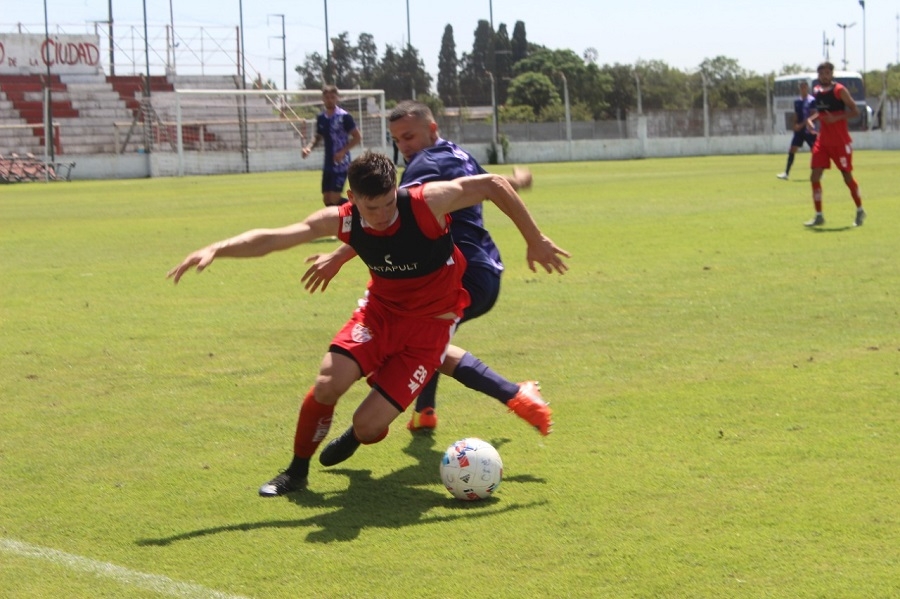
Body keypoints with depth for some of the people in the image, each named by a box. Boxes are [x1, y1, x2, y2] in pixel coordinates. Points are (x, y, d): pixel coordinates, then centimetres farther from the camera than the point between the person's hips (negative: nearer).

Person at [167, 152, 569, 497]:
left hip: (431, 322, -3)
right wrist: (217, 249, -35)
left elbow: (493, 184, -17)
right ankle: (297, 472, 6)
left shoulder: (427, 203, -28)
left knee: (369, 424, -13)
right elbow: (272, 238, -19)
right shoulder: (342, 221, -17)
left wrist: (535, 241, -10)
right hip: (381, 308, 3)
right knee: (327, 385, -21)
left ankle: (357, 437, 29)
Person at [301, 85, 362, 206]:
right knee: (326, 199, 8)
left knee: (334, 199, -13)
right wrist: (309, 147, 1)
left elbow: (357, 137, -10)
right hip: (328, 164, 7)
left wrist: (343, 151, -21)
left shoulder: (344, 116, -12)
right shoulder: (321, 117, 7)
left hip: (340, 163, -7)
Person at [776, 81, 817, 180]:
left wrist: (801, 125, -19)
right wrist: (795, 125, -1)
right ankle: (786, 173, -2)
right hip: (799, 130, 5)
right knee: (792, 150, -2)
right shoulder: (797, 101, 10)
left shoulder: (812, 101, -7)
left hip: (809, 130, -5)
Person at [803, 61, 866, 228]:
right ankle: (819, 216, 3)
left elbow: (855, 111, -12)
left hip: (840, 141, -5)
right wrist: (811, 119, 2)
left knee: (847, 175, 3)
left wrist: (836, 118, -24)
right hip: (823, 141, 5)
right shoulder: (816, 91, 7)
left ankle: (860, 211, 22)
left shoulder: (839, 90, -11)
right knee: (815, 176, -4)